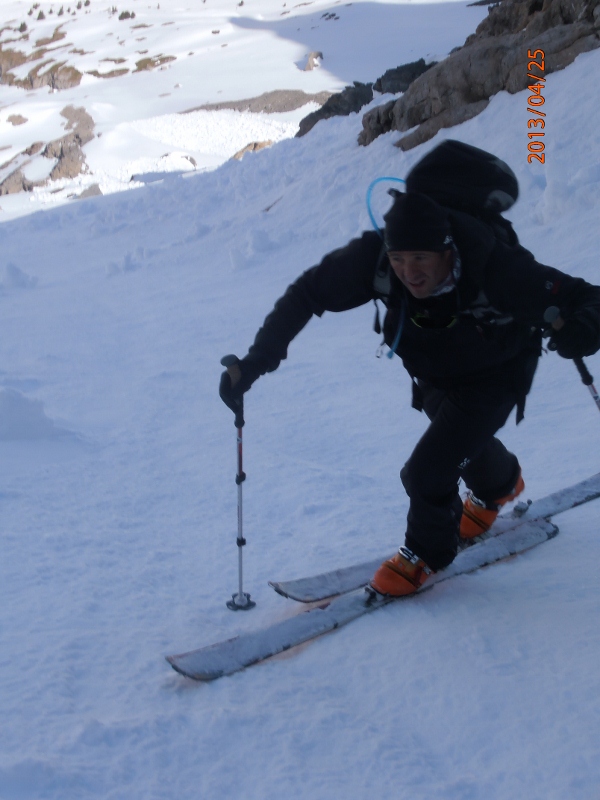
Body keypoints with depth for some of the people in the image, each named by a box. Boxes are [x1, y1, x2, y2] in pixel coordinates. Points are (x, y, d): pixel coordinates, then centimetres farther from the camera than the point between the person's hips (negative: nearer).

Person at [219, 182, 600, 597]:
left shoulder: (496, 268, -40)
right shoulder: (374, 259, -32)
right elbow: (307, 293, -21)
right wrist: (256, 360, -29)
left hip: (496, 373, -5)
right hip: (434, 373, 5)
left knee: (428, 470, -18)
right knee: (465, 444, 29)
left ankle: (428, 551, 13)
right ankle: (501, 483, 65)